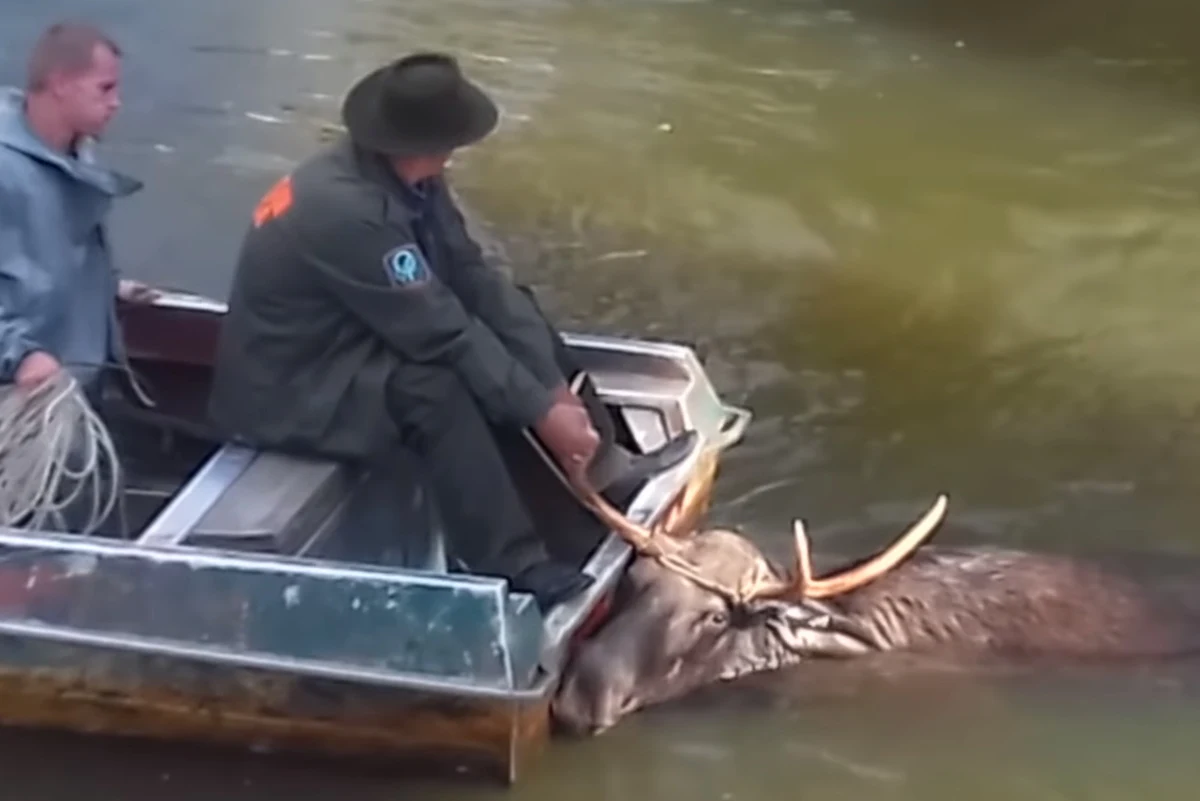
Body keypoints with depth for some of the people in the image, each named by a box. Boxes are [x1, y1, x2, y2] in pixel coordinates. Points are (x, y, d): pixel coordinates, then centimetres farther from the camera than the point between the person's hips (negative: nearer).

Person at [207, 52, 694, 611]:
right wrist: (541, 409, -24)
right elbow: (441, 332, -30)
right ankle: (519, 576, -29)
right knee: (434, 387, -33)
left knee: (512, 309, 4)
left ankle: (599, 460, 2)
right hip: (288, 387, -10)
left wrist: (555, 384, -14)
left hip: (357, 339, 10)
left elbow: (472, 277, -7)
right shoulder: (344, 207, -33)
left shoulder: (407, 174, -6)